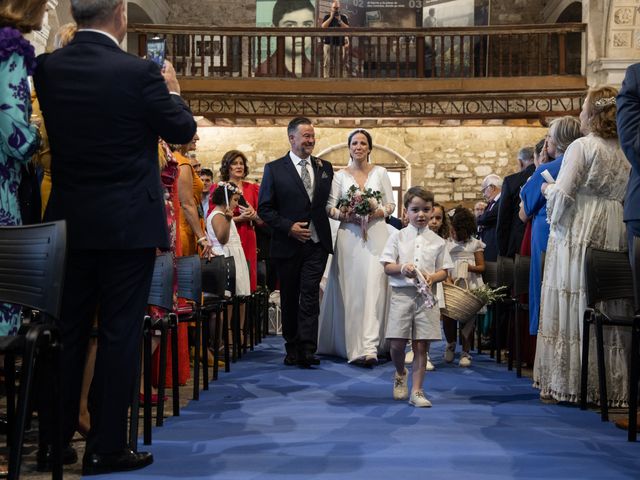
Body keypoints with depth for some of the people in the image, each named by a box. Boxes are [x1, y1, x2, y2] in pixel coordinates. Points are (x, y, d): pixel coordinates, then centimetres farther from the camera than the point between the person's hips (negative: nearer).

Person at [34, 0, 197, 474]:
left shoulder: (47, 68, 0)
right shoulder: (139, 72, -14)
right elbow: (182, 130, -3)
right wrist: (172, 89, 15)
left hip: (68, 220, 5)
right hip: (128, 223, -5)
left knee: (67, 329, 14)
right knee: (120, 332, 3)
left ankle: (54, 436, 24)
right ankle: (106, 447, 10)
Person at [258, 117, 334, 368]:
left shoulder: (325, 168, 10)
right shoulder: (274, 169, 0)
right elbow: (264, 208, -2)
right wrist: (289, 227, -12)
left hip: (316, 243, 1)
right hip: (288, 244, -1)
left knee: (310, 296, -9)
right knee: (289, 298, 9)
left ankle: (307, 349, -11)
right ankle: (292, 348, 21)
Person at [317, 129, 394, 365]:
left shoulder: (380, 172, 8)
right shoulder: (341, 175, 10)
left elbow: (391, 204, 8)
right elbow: (329, 206, 6)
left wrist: (377, 212, -11)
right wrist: (344, 215, -13)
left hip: (376, 235, -1)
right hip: (349, 237, 1)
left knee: (373, 287, -11)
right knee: (350, 290, -1)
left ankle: (369, 347, -15)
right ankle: (352, 344, 6)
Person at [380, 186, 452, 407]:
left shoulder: (437, 241, 8)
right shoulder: (398, 236, 6)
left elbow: (443, 271, 10)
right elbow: (387, 266, 3)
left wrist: (432, 277, -12)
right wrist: (402, 268, -17)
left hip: (426, 296, 1)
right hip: (402, 293, 0)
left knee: (421, 346, 0)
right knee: (397, 343, -1)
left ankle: (416, 391, 8)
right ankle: (400, 374, 31)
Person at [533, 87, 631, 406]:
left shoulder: (582, 147, -7)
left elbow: (562, 195, -11)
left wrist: (547, 187, 10)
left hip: (579, 236, -6)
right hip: (616, 237, 6)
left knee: (572, 310, 0)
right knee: (610, 314, 8)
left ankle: (566, 383, 3)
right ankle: (612, 386, 11)